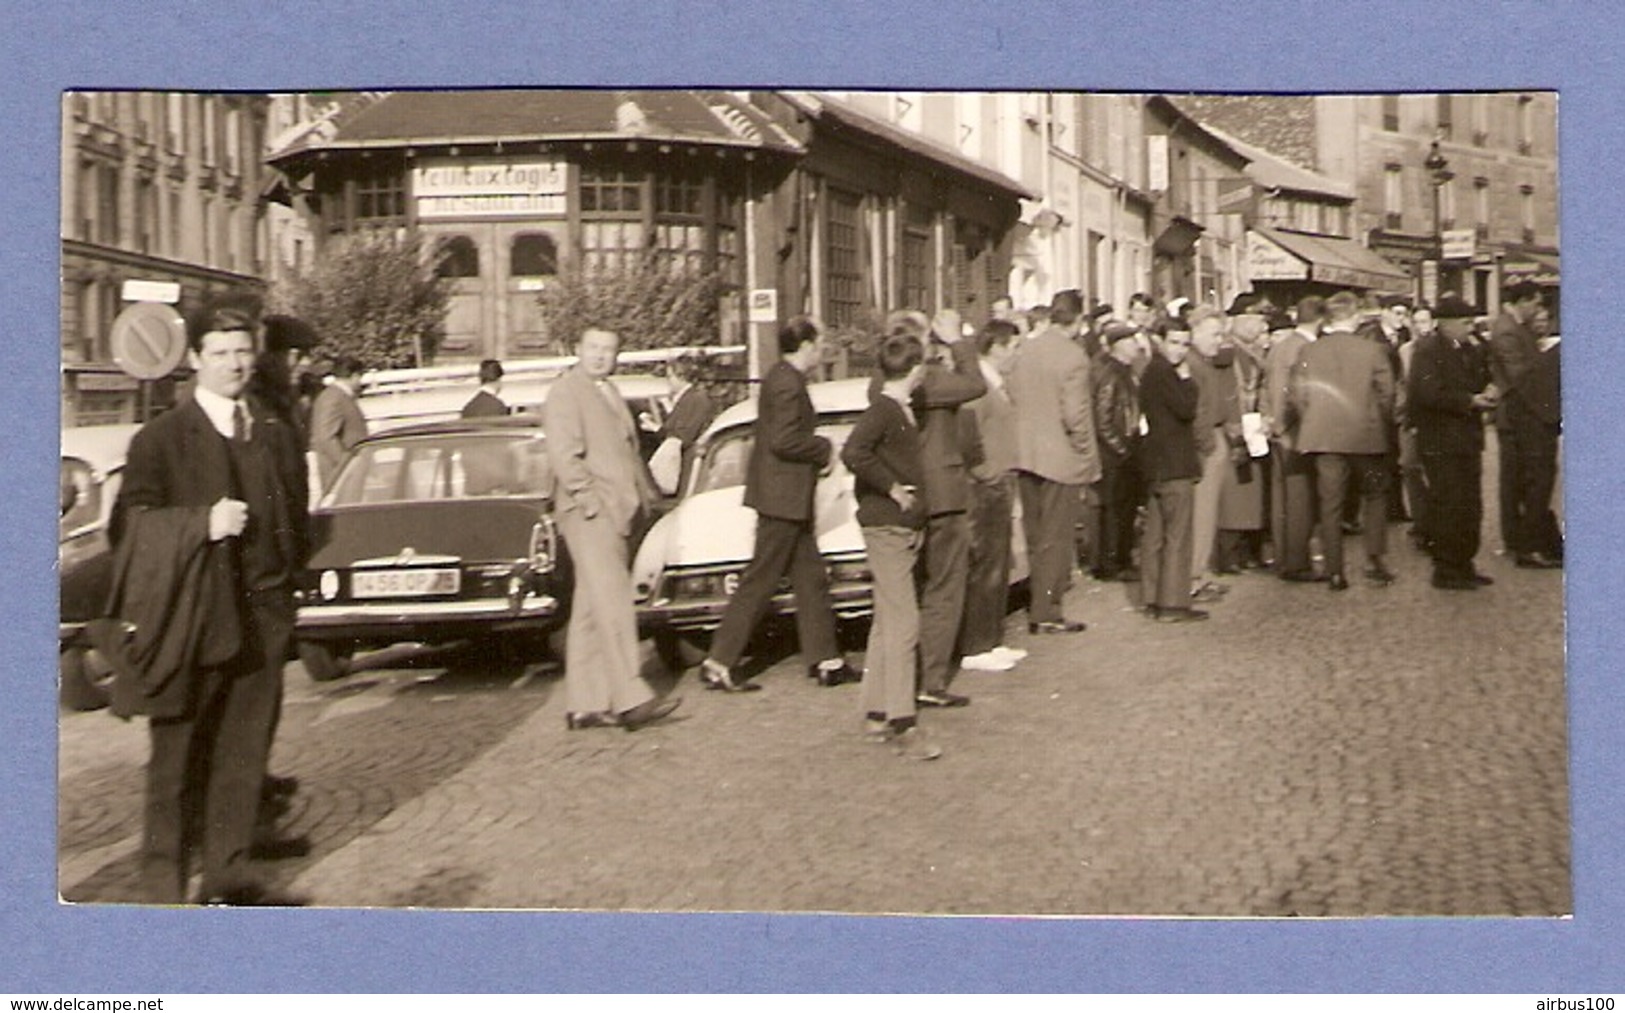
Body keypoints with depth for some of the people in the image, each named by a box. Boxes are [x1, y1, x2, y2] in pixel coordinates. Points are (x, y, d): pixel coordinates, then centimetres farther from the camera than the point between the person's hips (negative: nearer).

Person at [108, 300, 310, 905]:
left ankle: (229, 873, 17)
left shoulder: (277, 435, 13)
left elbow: (295, 519, 20)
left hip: (262, 612, 4)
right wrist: (202, 523, -19)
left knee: (245, 750, 8)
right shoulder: (161, 439, -1)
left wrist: (286, 585, 10)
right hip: (189, 617, -4)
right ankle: (161, 883, 9)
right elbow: (130, 524, -6)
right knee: (177, 756, 0)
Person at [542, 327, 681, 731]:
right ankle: (629, 699, -18)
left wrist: (643, 497, 17)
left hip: (616, 512, 9)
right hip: (587, 514, -9)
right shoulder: (564, 392, -5)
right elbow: (563, 456, -14)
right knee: (612, 602, -15)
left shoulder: (610, 394, 23)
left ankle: (584, 705, 10)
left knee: (591, 611, 8)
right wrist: (592, 502, -19)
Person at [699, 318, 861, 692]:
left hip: (787, 497, 10)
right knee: (760, 581, -4)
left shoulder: (781, 378, 14)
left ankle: (826, 660, 18)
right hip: (782, 497, -10)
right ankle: (719, 663, 1)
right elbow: (784, 440, -25)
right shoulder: (788, 384, -17)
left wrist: (818, 452, 10)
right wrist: (825, 449, -12)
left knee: (810, 578, 12)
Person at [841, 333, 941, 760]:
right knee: (903, 623, -11)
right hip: (886, 527, -10)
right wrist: (891, 488, -21)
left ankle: (875, 713, 21)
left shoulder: (902, 409, 13)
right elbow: (853, 453, -30)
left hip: (904, 525, 10)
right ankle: (902, 724, -10)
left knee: (887, 622, 13)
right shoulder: (882, 409, -15)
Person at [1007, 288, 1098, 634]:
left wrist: (1027, 440, 14)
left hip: (1026, 456, 6)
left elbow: (1013, 399, 6)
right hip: (1061, 459, -6)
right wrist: (1086, 453, -7)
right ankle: (1047, 612, 7)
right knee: (1056, 537, 3)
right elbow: (1074, 414, -19)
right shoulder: (1073, 356, -16)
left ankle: (1036, 605, 24)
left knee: (1035, 535, 16)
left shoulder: (1025, 352, 4)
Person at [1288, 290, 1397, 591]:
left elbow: (1296, 397, -1)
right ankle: (1374, 561, 10)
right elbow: (1386, 394, -4)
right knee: (1375, 496, 16)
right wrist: (1381, 424, 13)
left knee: (1329, 503, 4)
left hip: (1324, 438, 1)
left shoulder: (1309, 352, -1)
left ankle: (1335, 572, 5)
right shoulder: (1371, 350, -6)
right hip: (1365, 436, -1)